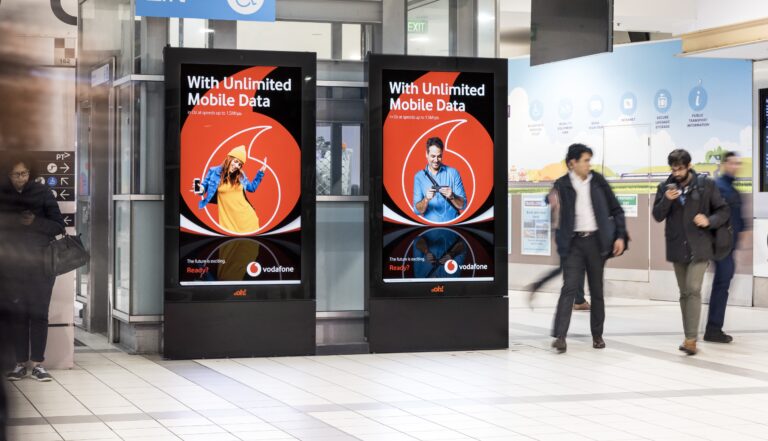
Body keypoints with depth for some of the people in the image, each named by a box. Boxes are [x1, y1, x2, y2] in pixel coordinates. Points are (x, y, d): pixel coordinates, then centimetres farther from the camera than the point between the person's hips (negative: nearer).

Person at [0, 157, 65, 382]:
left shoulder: (42, 193, -1)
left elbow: (59, 225, -1)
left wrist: (35, 222, -16)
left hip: (41, 264, -1)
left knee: (39, 313, -3)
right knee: (18, 313, 1)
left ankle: (38, 363, 2)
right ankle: (20, 363, 7)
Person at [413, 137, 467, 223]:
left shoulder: (453, 173, 5)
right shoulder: (419, 177, 7)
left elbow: (462, 205, 4)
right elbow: (417, 210, 2)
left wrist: (452, 196, -15)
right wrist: (426, 199, -17)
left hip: (452, 224, 0)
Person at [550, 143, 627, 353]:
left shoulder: (598, 181, 4)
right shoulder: (562, 185, -1)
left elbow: (616, 210, 9)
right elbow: (558, 215, 3)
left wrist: (620, 236, 0)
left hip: (596, 241, 2)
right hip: (573, 243, -2)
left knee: (597, 290, 8)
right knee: (569, 287, -12)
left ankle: (597, 335, 19)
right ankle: (560, 336, -17)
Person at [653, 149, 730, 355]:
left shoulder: (706, 185, -4)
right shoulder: (665, 187, 3)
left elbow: (724, 211, 1)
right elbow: (657, 216, 0)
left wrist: (709, 220, -18)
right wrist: (666, 200, -18)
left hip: (699, 247, -4)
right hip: (677, 248, 4)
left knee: (693, 289, -15)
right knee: (684, 292, 10)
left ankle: (691, 338, -15)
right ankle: (689, 336, 19)